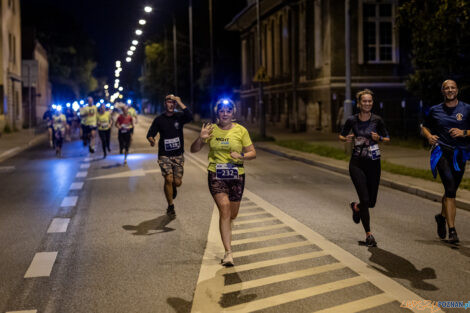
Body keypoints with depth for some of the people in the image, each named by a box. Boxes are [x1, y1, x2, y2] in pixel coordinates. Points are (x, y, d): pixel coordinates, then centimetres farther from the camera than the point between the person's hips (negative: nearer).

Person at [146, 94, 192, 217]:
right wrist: (151, 140, -20)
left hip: (178, 155, 1)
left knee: (177, 182, -2)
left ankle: (173, 188, 38)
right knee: (168, 179, -12)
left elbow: (190, 117, -22)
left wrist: (179, 102, -21)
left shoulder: (179, 116, 0)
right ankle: (170, 207, 5)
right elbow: (150, 134, 4)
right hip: (164, 155, -1)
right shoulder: (159, 119, 1)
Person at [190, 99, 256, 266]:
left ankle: (226, 231, 50)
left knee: (232, 214, 12)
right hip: (216, 175, -1)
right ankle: (228, 252, -15)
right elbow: (194, 149, 6)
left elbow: (252, 153, 5)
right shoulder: (211, 130, 2)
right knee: (224, 208, -17)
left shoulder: (241, 130, 1)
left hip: (236, 176, 2)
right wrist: (201, 139, -14)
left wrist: (241, 156, -16)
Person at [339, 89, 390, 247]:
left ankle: (356, 207, 42)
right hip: (357, 163, -2)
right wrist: (346, 139, -11)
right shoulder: (352, 120, -3)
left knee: (372, 202, 6)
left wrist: (378, 138, -14)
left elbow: (387, 138, 7)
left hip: (374, 163, 2)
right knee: (365, 199, -10)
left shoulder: (377, 120, -3)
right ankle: (368, 234, 5)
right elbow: (341, 136, 12)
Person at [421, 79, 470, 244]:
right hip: (441, 151, -2)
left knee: (451, 191, 13)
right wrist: (429, 136, -1)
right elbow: (424, 127, 20)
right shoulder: (435, 110, 8)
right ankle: (452, 231, -18)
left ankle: (442, 216, 44)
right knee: (450, 189, -17)